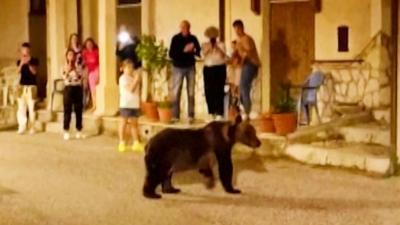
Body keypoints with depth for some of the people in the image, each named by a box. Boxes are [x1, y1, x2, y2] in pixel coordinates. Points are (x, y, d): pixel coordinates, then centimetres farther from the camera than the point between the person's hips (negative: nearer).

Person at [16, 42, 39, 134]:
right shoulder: (19, 61, 10)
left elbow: (34, 72, -9)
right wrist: (22, 63, -23)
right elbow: (18, 71, -6)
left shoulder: (34, 60, 3)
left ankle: (32, 127, 3)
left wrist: (28, 63, -23)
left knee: (31, 107, -3)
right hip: (22, 86, 2)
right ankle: (22, 127, -5)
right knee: (21, 107, -5)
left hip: (31, 86, -2)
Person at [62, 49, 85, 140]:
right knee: (67, 110, -5)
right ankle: (66, 131, -2)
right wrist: (68, 69, -18)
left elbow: (81, 78, -3)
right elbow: (64, 77, -11)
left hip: (78, 88, 2)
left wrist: (75, 70, -10)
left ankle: (79, 131, 11)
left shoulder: (78, 67, 8)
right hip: (68, 88, -2)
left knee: (78, 110, 3)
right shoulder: (64, 67, 4)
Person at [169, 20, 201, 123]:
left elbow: (199, 52, 3)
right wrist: (184, 50, -23)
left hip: (190, 67, 2)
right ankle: (175, 116, 3)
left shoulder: (193, 38, 2)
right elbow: (171, 54, -13)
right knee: (176, 92, -2)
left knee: (191, 92, 2)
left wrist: (194, 50, -19)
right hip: (178, 67, -2)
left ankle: (191, 116, 7)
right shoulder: (175, 38, -6)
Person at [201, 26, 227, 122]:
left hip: (220, 68, -3)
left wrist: (217, 48, -22)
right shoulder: (205, 45, 11)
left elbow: (223, 55, -10)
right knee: (209, 91, -1)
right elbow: (203, 54, -8)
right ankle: (211, 113, 7)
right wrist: (209, 47, -21)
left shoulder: (221, 44, 5)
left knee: (219, 91, -9)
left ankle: (219, 114, -8)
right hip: (208, 69, 3)